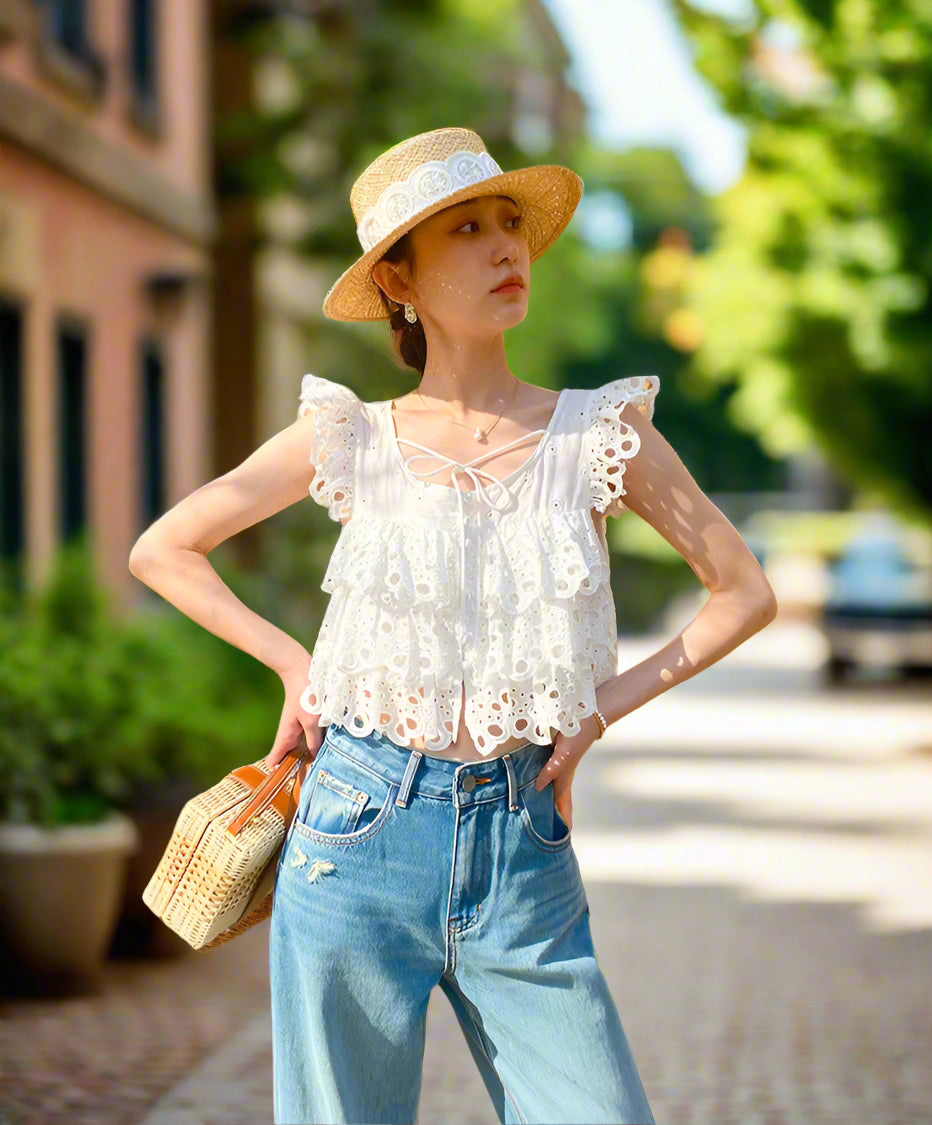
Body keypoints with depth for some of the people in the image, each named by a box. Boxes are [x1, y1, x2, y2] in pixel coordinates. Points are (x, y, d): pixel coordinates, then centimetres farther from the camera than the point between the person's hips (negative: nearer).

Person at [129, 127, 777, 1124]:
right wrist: (294, 664, 5)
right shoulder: (349, 438, 1)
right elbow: (162, 550, 11)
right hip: (360, 839, 0)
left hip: (524, 850, 1)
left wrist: (609, 703, 0)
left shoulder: (600, 432, 1)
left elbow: (746, 592, 8)